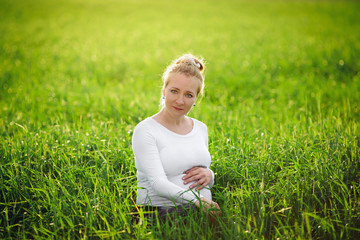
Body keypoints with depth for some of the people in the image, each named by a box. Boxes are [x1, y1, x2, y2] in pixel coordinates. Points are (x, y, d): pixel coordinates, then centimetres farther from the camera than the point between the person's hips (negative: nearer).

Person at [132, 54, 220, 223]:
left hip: (203, 210, 6)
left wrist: (209, 175, 1)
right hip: (161, 211, -6)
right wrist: (196, 200, -31)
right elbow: (158, 183, -16)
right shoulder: (145, 131, -5)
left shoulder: (200, 128, 15)